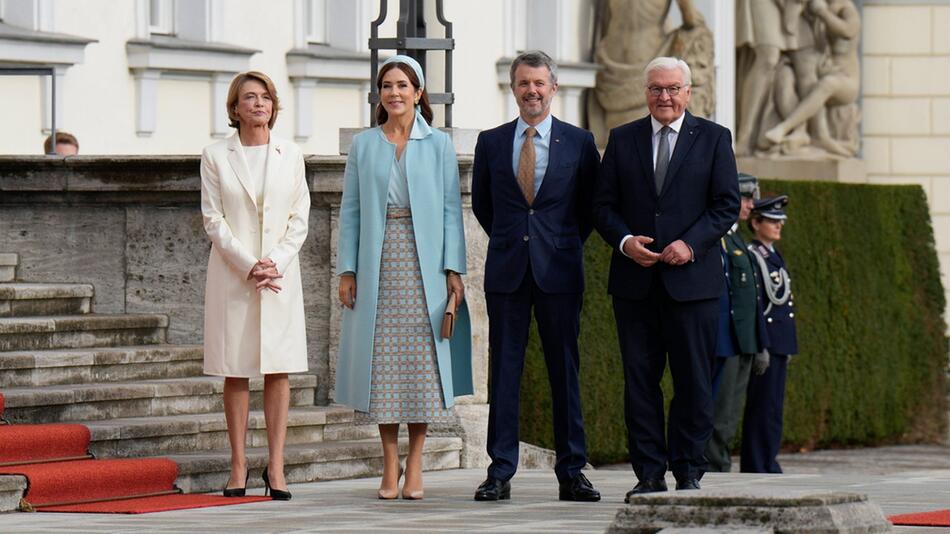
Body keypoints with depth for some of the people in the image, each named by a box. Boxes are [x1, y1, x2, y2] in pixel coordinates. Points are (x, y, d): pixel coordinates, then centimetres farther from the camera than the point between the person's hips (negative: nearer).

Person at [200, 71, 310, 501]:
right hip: (231, 276, -1)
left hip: (281, 274, 1)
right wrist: (249, 266, -11)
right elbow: (213, 219, -2)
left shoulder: (290, 155, 8)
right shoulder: (215, 156, 2)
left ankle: (275, 466, -1)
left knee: (278, 370, -2)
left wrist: (276, 264, -8)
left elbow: (299, 219, 6)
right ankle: (239, 466, 3)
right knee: (235, 372, 0)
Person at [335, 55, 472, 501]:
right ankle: (390, 465, 5)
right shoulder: (364, 145, 10)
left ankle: (415, 465, 3)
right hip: (377, 264, 1)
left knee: (422, 362, -3)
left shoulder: (438, 145, 6)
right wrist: (346, 270, 2)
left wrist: (453, 269, -4)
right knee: (381, 362, -1)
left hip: (423, 265, -1)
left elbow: (451, 208, 3)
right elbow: (350, 209, 9)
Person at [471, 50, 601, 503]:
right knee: (504, 370, 1)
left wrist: (567, 244, 9)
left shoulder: (579, 142, 4)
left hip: (560, 270, -1)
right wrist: (508, 241, 13)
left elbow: (592, 205, 12)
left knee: (565, 370, 1)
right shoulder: (491, 142, 8)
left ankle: (571, 473, 6)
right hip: (506, 270, 1)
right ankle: (500, 473, 3)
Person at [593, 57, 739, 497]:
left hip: (692, 278, -2)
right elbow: (603, 205, 10)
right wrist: (624, 241, -9)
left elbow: (727, 205, 1)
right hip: (635, 280, 2)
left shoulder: (713, 139, 6)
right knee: (639, 380, 1)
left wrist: (691, 244, -13)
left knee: (693, 381, 0)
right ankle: (649, 473, 5)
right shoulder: (622, 140, 11)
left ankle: (688, 473, 6)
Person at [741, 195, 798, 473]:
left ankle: (765, 463, 14)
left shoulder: (773, 256, 17)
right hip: (766, 342, -9)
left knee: (772, 408, 10)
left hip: (780, 343, 9)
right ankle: (759, 467, -6)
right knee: (764, 407, -8)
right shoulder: (751, 257, -11)